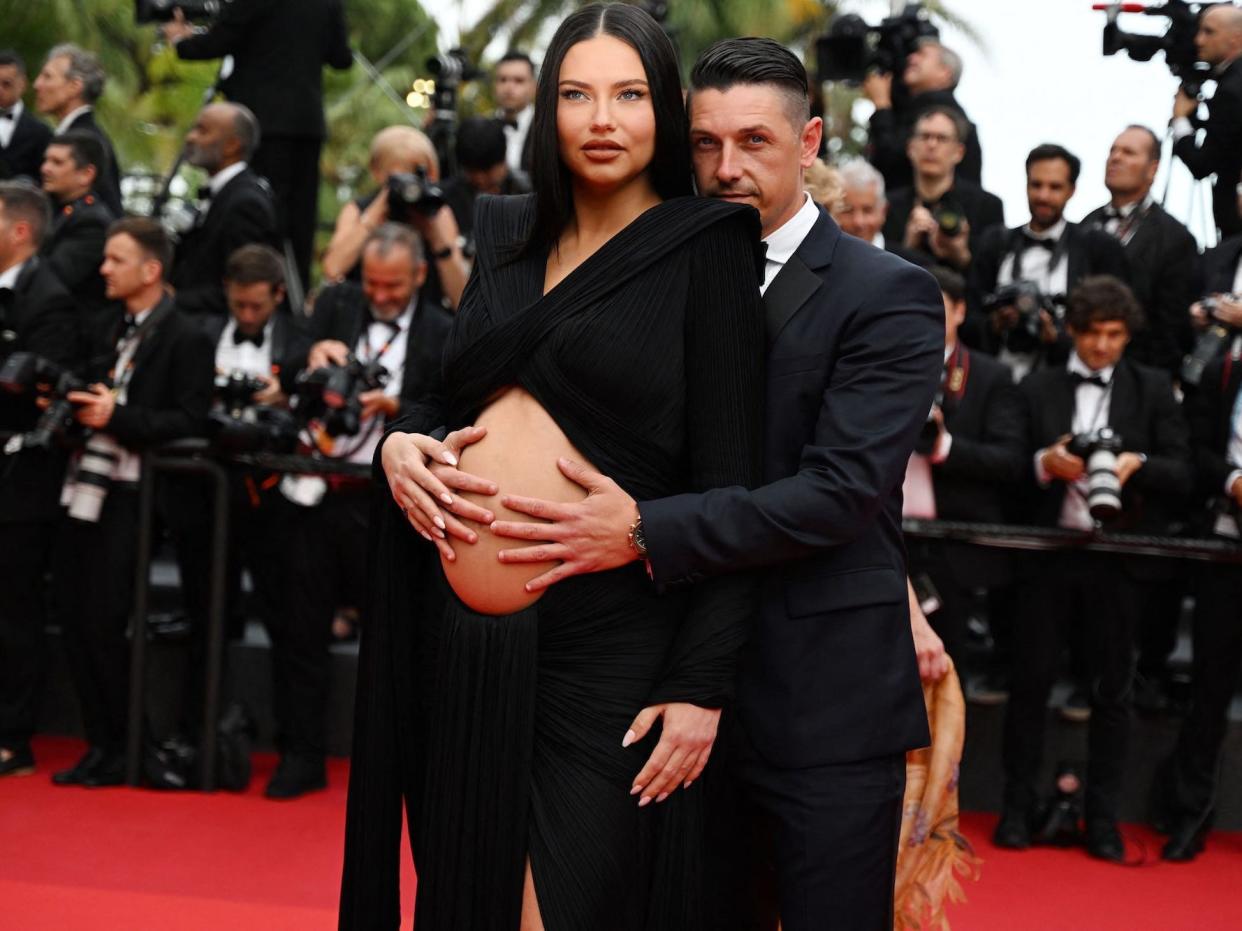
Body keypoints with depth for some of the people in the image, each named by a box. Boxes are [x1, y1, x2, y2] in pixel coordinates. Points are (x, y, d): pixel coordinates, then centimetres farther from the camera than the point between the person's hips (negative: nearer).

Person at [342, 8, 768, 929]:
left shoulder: (703, 249, -3)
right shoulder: (508, 236, 12)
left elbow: (730, 483, -8)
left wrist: (702, 683, -13)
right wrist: (401, 446, -2)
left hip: (603, 645, -5)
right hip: (460, 641, 5)